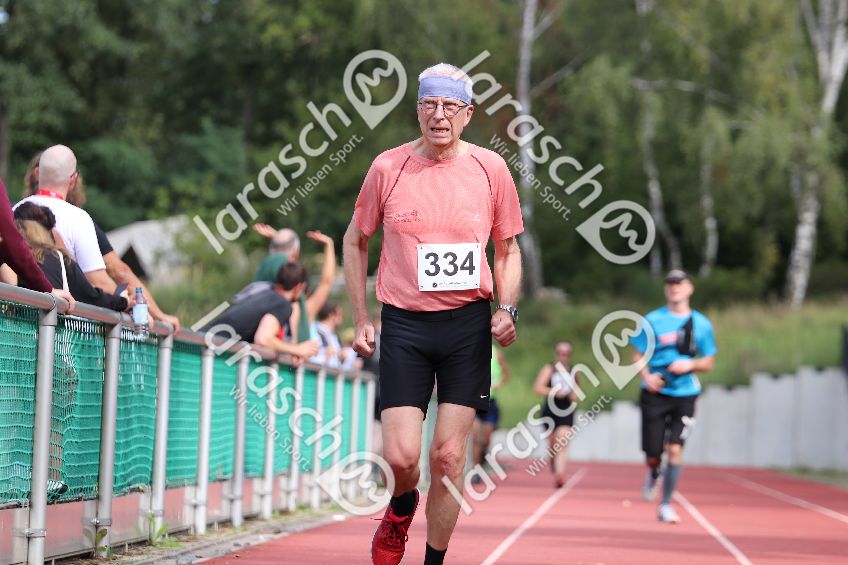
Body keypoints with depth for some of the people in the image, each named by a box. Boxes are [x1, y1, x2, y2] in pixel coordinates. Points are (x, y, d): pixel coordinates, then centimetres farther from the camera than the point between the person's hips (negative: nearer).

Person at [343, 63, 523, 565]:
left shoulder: (490, 168, 2)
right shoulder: (388, 167, 0)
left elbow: (508, 249, 13)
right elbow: (355, 241, 12)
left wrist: (507, 308, -4)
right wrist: (361, 320, 7)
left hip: (469, 323, 1)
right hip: (404, 325, -1)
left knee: (449, 455, -1)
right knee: (401, 455, -9)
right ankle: (402, 509, 26)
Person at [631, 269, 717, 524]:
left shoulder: (701, 324, 6)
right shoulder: (652, 320, 2)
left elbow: (708, 362, 11)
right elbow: (638, 355, 6)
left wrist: (690, 364, -10)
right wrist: (646, 376, -13)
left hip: (685, 395, 0)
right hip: (655, 394, 0)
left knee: (675, 449, -12)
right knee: (653, 454, -3)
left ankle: (665, 505, 0)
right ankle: (653, 474, 35)